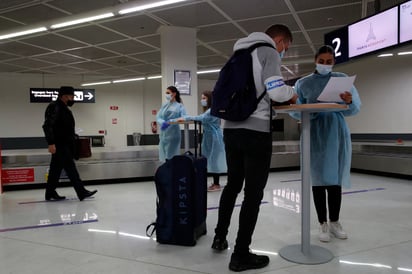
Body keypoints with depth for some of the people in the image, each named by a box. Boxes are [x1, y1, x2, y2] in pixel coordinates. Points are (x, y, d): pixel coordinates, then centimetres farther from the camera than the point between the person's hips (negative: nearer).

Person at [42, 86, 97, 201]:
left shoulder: (63, 108, 18)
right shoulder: (54, 107, -12)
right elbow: (47, 126, -20)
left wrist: (73, 136, 18)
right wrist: (51, 143, -26)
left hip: (66, 144, 10)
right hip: (59, 145, -10)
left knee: (56, 169, 13)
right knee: (70, 168, -9)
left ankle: (50, 193, 21)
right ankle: (81, 192, -7)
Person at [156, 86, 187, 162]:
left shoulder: (180, 106, -2)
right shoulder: (164, 105, 12)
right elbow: (158, 117, 2)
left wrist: (170, 122, -26)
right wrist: (163, 122, -20)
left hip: (173, 134, -5)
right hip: (163, 134, 5)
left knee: (171, 158, -2)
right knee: (164, 157, 9)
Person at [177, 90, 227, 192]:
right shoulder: (208, 110, 19)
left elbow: (200, 118, -24)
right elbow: (202, 120, 11)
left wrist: (185, 118, -24)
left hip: (214, 138, -9)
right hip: (209, 138, 9)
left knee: (214, 160, -5)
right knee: (211, 160, 10)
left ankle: (216, 184, 3)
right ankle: (215, 183, 17)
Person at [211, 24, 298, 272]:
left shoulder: (239, 53, 23)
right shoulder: (268, 52, -2)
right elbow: (277, 91, -15)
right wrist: (292, 94, 7)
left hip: (231, 129, 8)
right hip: (256, 131, -8)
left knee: (233, 185, 21)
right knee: (253, 193, 1)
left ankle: (220, 236, 32)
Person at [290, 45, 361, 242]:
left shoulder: (342, 79, 8)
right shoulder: (304, 83, 6)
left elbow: (356, 108, 3)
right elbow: (295, 111, 1)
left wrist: (349, 102, -19)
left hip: (336, 133, 1)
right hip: (315, 134, -1)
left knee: (335, 178, 8)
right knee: (319, 178, 1)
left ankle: (335, 222, 22)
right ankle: (323, 224, 13)